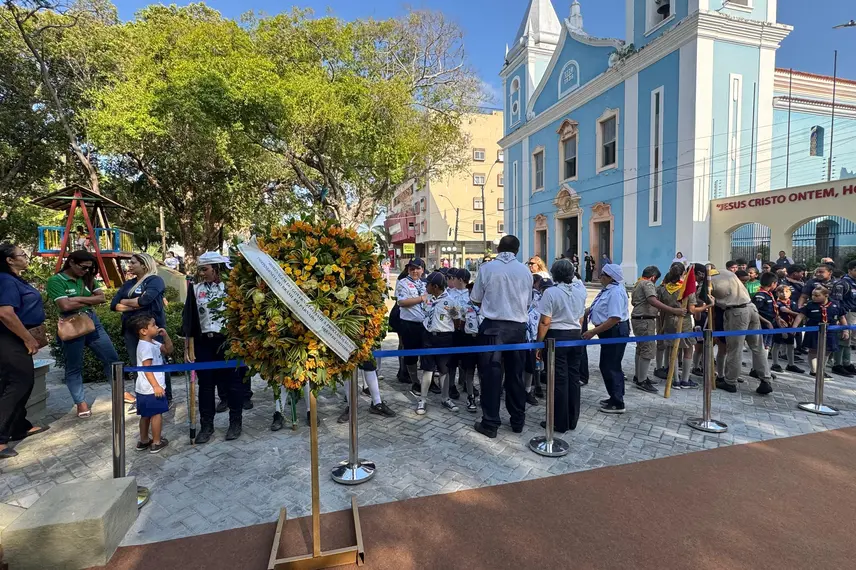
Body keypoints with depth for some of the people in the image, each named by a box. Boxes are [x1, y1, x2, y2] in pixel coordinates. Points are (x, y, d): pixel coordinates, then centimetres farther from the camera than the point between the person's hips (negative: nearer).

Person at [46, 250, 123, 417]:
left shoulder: (89, 278, 7)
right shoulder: (55, 281, -9)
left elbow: (102, 298, -1)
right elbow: (65, 305, -20)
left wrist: (79, 299, -13)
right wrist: (91, 300, -7)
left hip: (93, 322, 5)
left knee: (112, 358, 9)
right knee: (74, 367, 7)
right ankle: (81, 402, 18)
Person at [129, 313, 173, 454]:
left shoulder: (153, 343, 9)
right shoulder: (146, 346, -20)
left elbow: (169, 350, 15)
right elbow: (147, 369, -24)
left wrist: (165, 335, 1)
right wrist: (156, 386, -26)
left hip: (144, 389, 10)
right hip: (151, 388, -10)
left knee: (146, 415, 18)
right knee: (156, 414, 1)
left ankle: (144, 441, 30)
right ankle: (157, 443, 11)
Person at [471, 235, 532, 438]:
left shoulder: (487, 268, -4)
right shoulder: (525, 271, 2)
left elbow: (476, 299, 3)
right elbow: (527, 301, 9)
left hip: (493, 326, -3)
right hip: (518, 327, 3)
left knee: (491, 373, 4)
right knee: (515, 374, 13)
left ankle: (490, 424, 8)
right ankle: (517, 421, 25)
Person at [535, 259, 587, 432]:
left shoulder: (551, 292, -14)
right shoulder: (580, 291, 3)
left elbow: (545, 322, -14)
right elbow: (580, 318, 15)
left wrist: (539, 344, -9)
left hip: (556, 337, -6)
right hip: (575, 337, 6)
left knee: (558, 380, 1)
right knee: (573, 378, 12)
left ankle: (559, 423, 11)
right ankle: (572, 420, 22)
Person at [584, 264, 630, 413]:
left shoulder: (616, 292, -23)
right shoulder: (609, 289, 9)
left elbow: (614, 319, -30)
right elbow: (595, 307, 16)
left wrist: (593, 332, -29)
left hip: (615, 332, -10)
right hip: (610, 332, 10)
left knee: (611, 367, -1)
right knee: (608, 366, 18)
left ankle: (618, 404, 11)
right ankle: (614, 398, 31)